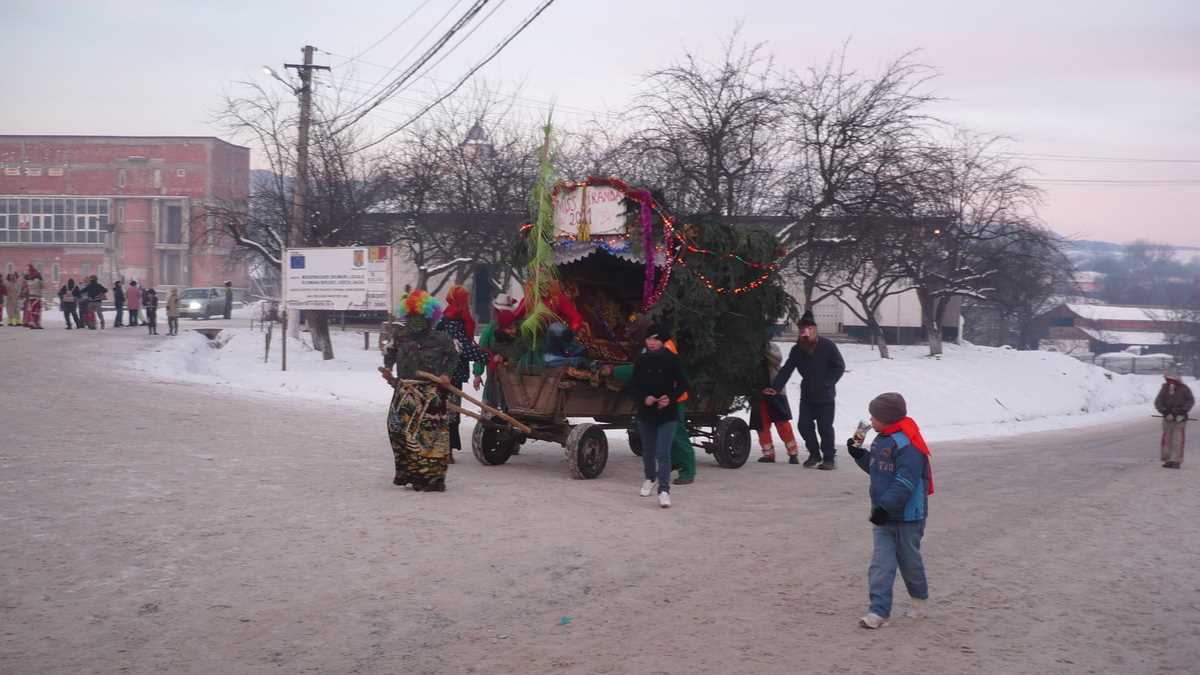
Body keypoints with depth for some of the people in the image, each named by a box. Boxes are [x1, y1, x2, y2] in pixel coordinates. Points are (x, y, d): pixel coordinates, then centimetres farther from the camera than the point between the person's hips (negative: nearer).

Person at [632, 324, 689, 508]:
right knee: (648, 451, 18)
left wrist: (670, 398, -17)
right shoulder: (641, 361, 0)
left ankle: (664, 490, -11)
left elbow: (682, 384, -1)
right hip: (645, 413, 3)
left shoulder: (671, 359, -6)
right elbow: (635, 387, 3)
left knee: (663, 453, -12)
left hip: (667, 414, -3)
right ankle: (650, 478, 43)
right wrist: (644, 398, -16)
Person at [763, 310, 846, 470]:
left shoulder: (827, 346, -13)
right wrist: (775, 387, -18)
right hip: (807, 395, 5)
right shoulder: (797, 350, -1)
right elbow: (786, 370, -5)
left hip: (825, 396, -4)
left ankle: (829, 458, 9)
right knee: (804, 425, 3)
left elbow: (840, 367, -8)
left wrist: (825, 383, -17)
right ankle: (814, 455, 22)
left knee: (825, 427, -6)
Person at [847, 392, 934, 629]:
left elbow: (905, 483, -27)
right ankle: (879, 610, -2)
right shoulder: (881, 440, 9)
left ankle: (919, 598, 36)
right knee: (881, 563, 0)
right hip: (884, 515, 8)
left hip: (908, 516, -8)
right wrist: (860, 455, 7)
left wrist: (885, 506, -29)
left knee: (909, 560, 11)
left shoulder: (907, 444, -21)